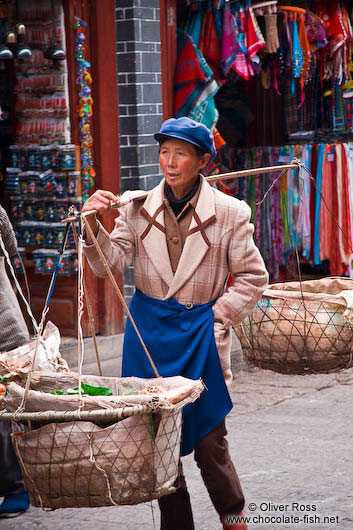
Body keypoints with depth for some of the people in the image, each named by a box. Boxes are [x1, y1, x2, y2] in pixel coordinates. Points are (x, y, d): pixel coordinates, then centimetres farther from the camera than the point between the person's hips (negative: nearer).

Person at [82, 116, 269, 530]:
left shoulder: (228, 213, -4)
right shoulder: (138, 207, 2)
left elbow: (253, 277, 2)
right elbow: (111, 263, -3)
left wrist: (220, 315, -7)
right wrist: (94, 226, -19)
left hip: (201, 331, -2)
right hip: (149, 330, 3)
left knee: (209, 441, -1)